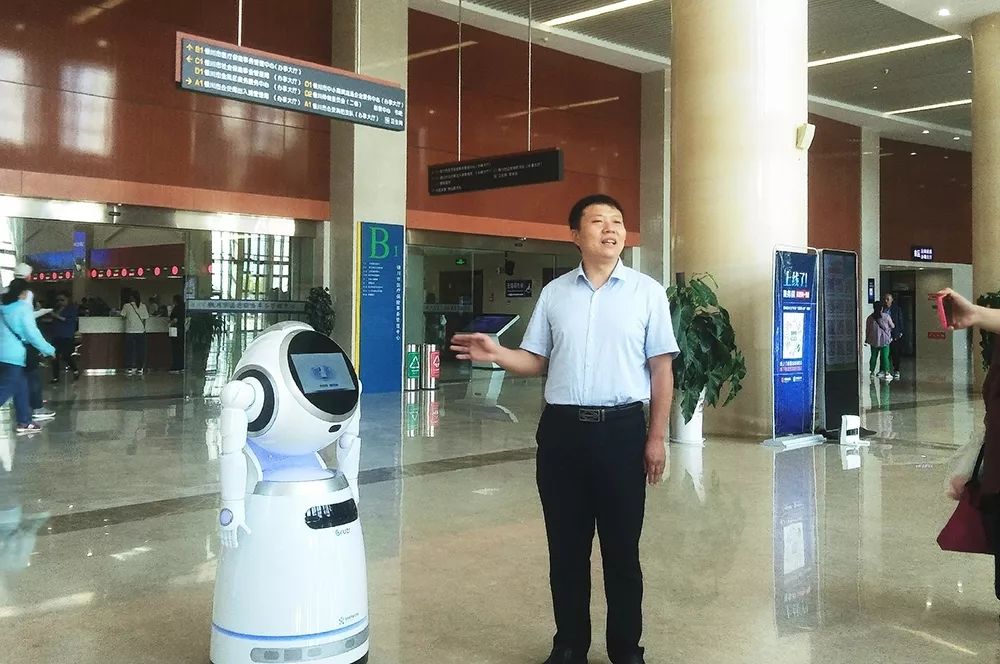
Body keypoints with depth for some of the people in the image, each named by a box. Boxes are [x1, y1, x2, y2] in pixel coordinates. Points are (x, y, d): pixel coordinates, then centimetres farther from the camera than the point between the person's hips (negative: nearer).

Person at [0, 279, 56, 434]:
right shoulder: (23, 308, -10)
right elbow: (32, 333, -12)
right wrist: (49, 350, -2)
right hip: (14, 356, -8)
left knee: (21, 387, 16)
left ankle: (24, 422, 21)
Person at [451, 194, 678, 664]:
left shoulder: (647, 292, 2)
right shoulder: (554, 293, 8)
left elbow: (661, 369, 1)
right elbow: (535, 362, 10)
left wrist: (656, 438, -3)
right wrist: (495, 354, -10)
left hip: (622, 429, -2)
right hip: (562, 429, 2)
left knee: (621, 546, 6)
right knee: (566, 546, 9)